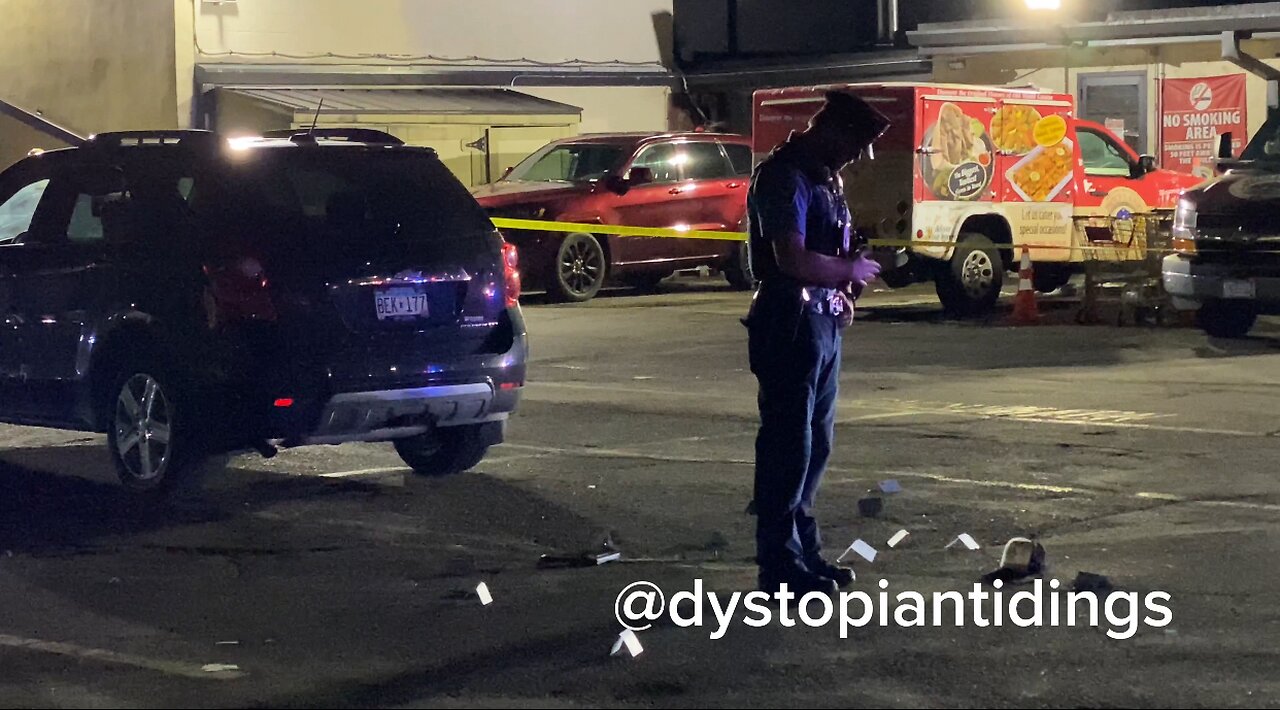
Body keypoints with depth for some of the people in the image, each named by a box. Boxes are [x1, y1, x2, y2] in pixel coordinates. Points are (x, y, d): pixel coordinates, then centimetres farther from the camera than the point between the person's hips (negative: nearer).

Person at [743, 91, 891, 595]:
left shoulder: (825, 177, 15)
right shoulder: (785, 177, -16)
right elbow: (792, 259, -26)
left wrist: (841, 293, 8)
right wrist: (850, 269, -12)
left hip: (823, 322, 10)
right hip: (791, 322, -10)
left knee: (815, 443, 16)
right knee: (788, 444, -5)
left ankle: (803, 549, 26)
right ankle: (780, 567, 0)